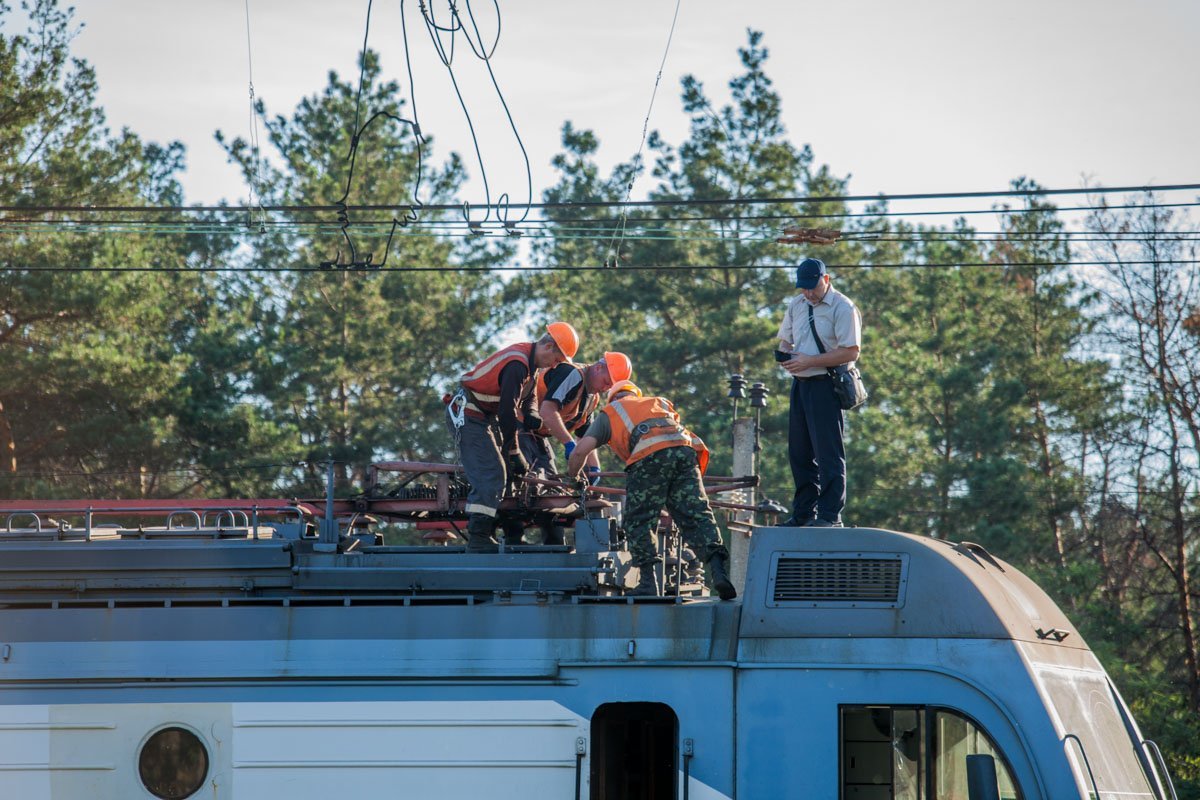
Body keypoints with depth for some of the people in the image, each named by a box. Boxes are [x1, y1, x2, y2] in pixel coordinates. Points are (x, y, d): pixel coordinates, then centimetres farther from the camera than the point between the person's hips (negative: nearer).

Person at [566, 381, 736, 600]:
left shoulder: (610, 413, 29)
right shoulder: (661, 403, 41)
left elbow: (581, 450, 18)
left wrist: (571, 478, 34)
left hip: (649, 455, -3)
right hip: (685, 449, 3)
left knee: (638, 522, 6)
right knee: (696, 515, 1)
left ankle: (648, 581, -1)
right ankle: (718, 568, -16)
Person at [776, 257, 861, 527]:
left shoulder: (843, 308, -9)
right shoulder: (797, 305, 15)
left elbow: (851, 352, -15)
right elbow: (785, 340, 24)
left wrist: (809, 361, -18)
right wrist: (785, 355, -1)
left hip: (826, 385, -8)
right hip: (800, 384, 8)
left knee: (828, 452, -9)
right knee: (799, 452, 9)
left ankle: (829, 515, -9)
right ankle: (803, 512, 16)